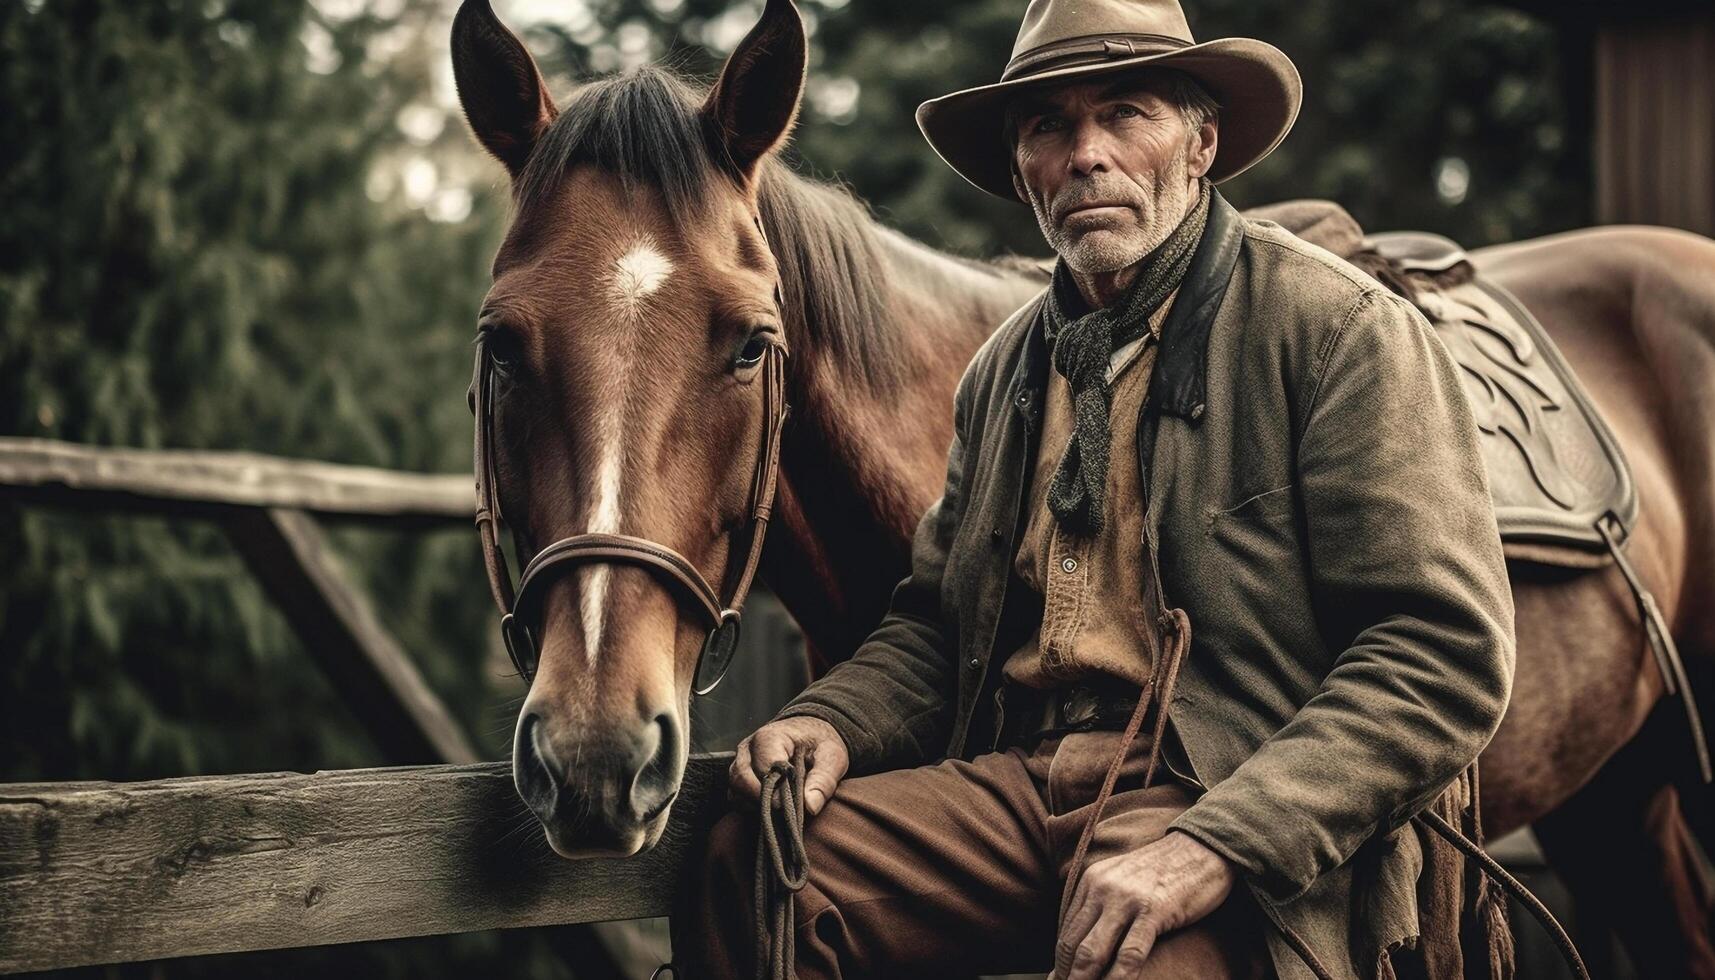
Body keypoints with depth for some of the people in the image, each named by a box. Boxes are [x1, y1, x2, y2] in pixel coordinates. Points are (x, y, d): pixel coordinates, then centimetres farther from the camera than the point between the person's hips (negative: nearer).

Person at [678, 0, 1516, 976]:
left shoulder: (1341, 328, -4)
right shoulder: (1004, 369, 16)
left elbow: (1448, 652, -13)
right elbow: (932, 626, 23)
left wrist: (1213, 845, -23)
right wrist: (832, 721, -1)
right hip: (1021, 783, 6)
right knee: (746, 861, -15)